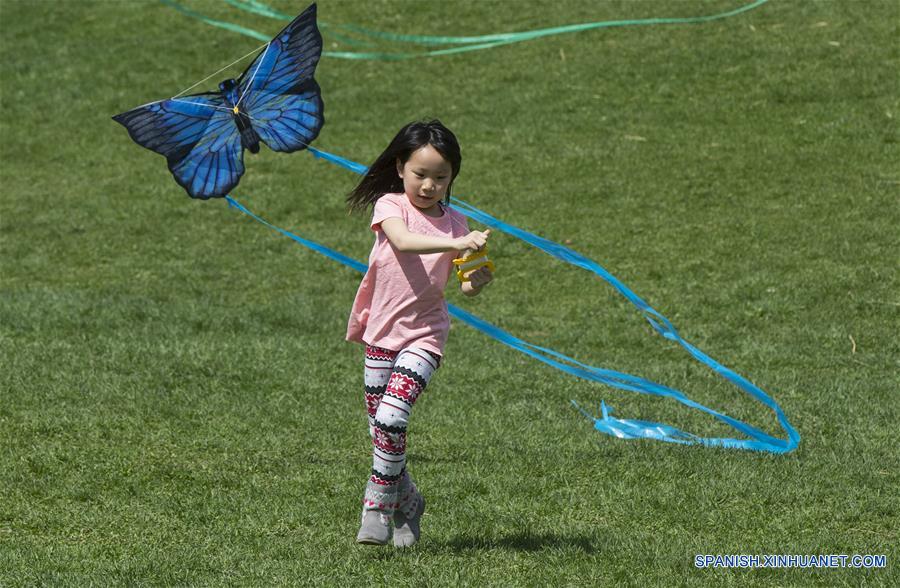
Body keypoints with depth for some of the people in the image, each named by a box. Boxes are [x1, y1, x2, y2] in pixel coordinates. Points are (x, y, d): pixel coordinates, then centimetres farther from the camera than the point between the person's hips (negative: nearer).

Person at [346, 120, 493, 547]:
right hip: (381, 331, 1)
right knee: (380, 428, 8)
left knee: (391, 418, -19)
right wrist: (456, 243, -40)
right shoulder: (390, 206, -5)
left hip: (424, 334, -1)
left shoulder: (455, 224, 1)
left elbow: (458, 284, 3)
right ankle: (407, 500, 30)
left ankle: (378, 508, -7)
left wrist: (474, 283, -21)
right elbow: (403, 241, -27)